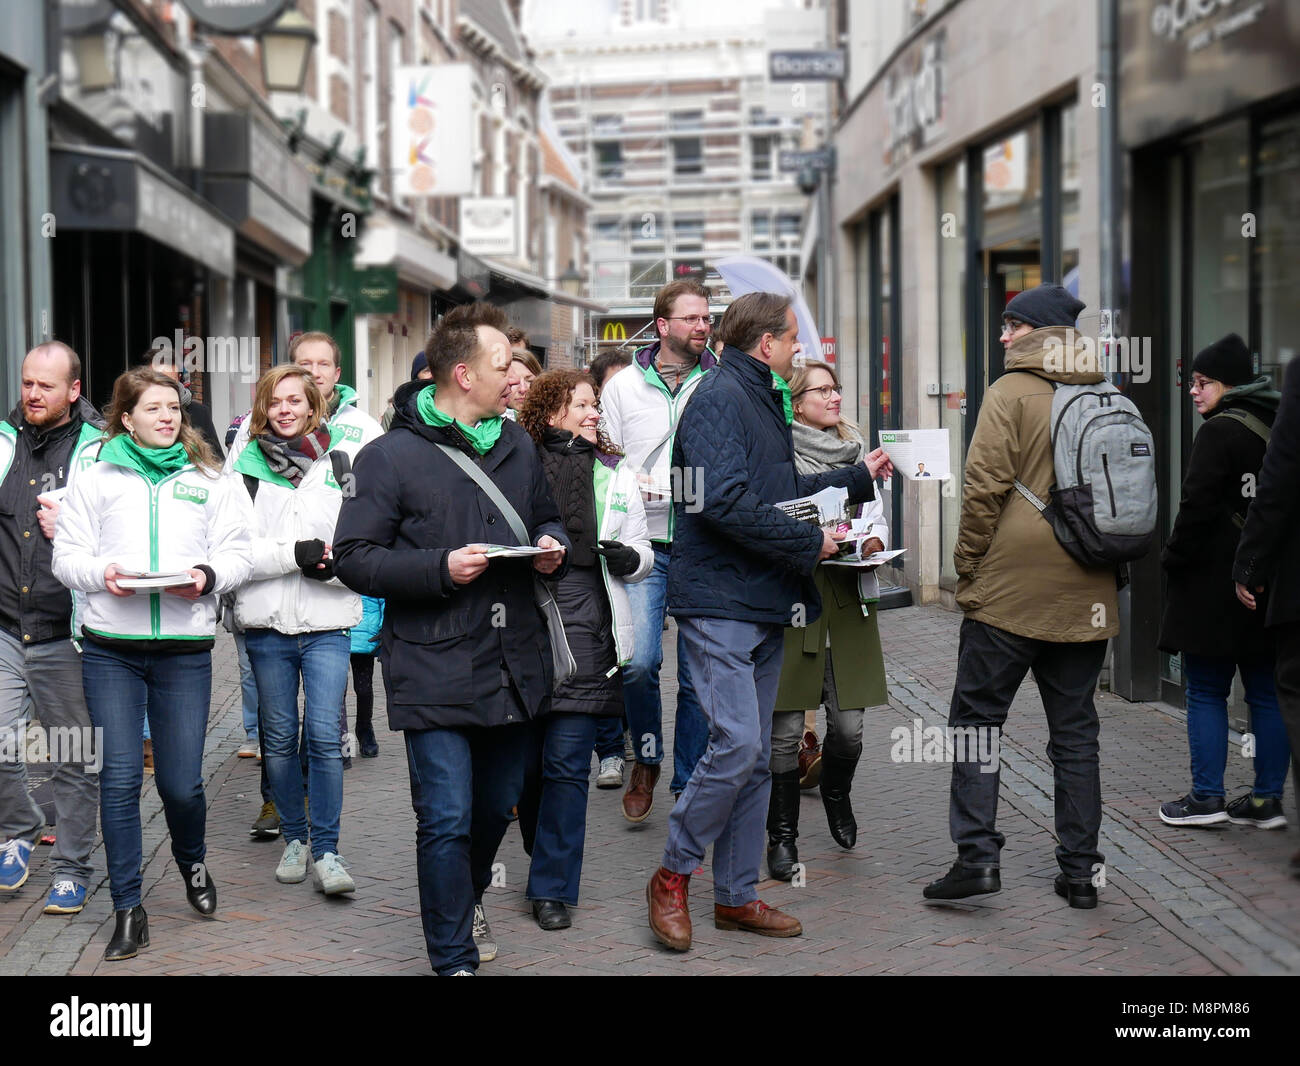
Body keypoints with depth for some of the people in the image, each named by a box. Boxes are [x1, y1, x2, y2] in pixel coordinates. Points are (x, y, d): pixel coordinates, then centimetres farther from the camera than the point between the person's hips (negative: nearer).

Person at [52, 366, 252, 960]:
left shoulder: (206, 482, 12)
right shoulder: (97, 480, 9)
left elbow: (238, 554, 9)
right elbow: (67, 554, 7)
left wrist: (206, 576, -11)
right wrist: (102, 573, -14)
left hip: (185, 650, 1)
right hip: (111, 649, 0)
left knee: (181, 782, -1)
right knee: (119, 778, -5)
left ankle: (192, 864, 32)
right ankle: (128, 911, 4)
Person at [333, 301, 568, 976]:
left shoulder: (517, 446, 12)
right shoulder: (391, 456, -9)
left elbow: (545, 517, 26)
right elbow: (354, 558, -11)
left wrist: (551, 545, 2)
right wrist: (440, 567, -21)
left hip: (514, 665, 6)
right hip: (435, 671, -6)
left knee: (497, 805, 19)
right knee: (446, 819, -7)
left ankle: (466, 897, 47)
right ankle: (454, 957, 5)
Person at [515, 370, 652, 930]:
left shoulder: (616, 476, 13)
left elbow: (643, 554, 17)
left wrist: (629, 558, -5)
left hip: (586, 627, 1)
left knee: (566, 763, -3)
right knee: (526, 756, 9)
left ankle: (553, 887, 4)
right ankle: (548, 859, 33)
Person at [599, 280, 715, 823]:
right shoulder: (623, 386, 8)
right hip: (644, 542, -1)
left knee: (699, 673, 2)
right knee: (638, 661, -14)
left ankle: (689, 785, 14)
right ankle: (646, 758, 12)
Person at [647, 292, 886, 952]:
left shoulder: (762, 400, 19)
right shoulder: (720, 397, -13)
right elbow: (726, 502, -24)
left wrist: (860, 476, 29)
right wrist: (810, 543, -17)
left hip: (763, 604, 10)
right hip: (720, 602, -10)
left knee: (755, 754, 11)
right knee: (737, 742, -15)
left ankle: (737, 896, 18)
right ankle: (672, 877, 0)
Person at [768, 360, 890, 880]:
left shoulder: (855, 448, 15)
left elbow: (876, 514, 19)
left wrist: (875, 540, -2)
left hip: (849, 595, 4)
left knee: (848, 724, 3)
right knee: (786, 728, -3)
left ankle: (837, 797, 34)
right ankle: (782, 834, 10)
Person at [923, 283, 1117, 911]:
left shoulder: (1011, 392, -7)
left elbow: (985, 488, -13)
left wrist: (968, 571, -4)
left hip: (1010, 588, -5)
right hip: (1086, 594, 5)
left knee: (976, 717, 2)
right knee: (1075, 730, 10)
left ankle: (977, 854, -5)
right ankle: (1080, 869, 11)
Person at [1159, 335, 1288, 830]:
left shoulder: (1220, 431, -13)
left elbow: (1198, 506, -17)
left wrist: (1173, 560, -5)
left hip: (1216, 584, -8)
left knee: (1206, 691, 1)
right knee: (1266, 692, 9)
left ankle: (1206, 795, 2)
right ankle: (1267, 799, 12)